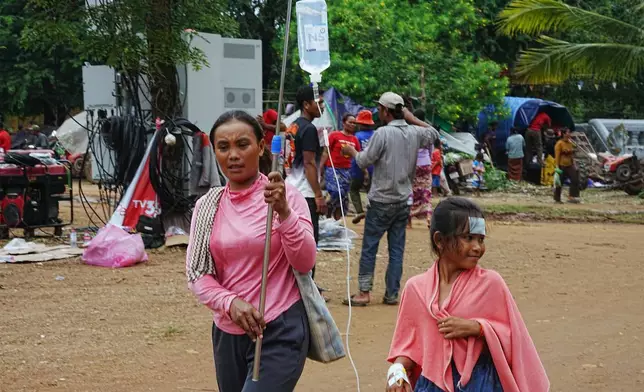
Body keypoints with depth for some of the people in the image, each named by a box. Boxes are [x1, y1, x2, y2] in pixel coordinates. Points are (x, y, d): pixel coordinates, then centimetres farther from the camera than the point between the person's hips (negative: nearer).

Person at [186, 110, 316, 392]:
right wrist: (230, 302, -15)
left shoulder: (286, 196, -6)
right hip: (227, 333, 5)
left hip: (280, 331, -4)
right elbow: (196, 273, 2)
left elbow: (304, 263, -12)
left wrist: (284, 212, -24)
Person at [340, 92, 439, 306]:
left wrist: (352, 151, 10)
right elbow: (433, 133, 24)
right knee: (397, 249, 8)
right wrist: (413, 119, 17)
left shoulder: (383, 133, -14)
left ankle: (364, 292, 2)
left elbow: (365, 161, -10)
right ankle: (392, 294, 10)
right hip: (403, 201, 5)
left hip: (382, 201, -5)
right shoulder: (414, 132, 3)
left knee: (369, 247, 2)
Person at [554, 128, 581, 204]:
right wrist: (557, 167, -18)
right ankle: (557, 199, 13)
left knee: (575, 180, -6)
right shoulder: (559, 144, -12)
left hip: (570, 166, 7)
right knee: (559, 183, 3)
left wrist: (573, 164, 15)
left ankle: (571, 197, -3)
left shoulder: (570, 143, 10)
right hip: (562, 166, -7)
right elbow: (557, 156, -14)